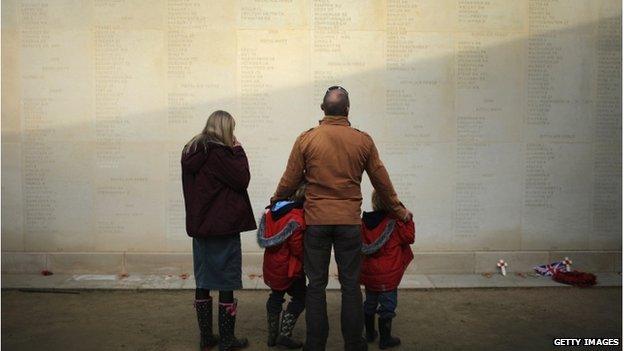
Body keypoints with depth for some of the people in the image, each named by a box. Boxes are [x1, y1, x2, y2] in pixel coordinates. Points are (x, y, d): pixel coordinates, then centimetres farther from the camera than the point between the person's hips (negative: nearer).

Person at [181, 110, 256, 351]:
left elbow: (195, 187, 14)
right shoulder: (218, 152, -15)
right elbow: (242, 179, -12)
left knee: (203, 282, 12)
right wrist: (238, 150, -4)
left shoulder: (191, 151, 10)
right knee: (227, 283, 2)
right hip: (223, 226, -8)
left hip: (198, 225, 8)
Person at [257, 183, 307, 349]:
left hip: (271, 265, 8)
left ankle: (272, 335, 30)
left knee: (276, 296, 22)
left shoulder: (273, 210, 2)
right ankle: (284, 334, 6)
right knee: (300, 298, 10)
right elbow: (297, 247, -22)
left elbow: (264, 238, 11)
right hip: (288, 268, -8)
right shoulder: (297, 218, -24)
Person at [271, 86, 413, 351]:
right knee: (351, 284, 10)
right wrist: (399, 211, 21)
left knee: (316, 284, 9)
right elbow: (382, 182, 6)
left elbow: (289, 180, 2)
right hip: (350, 222, 0)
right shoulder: (363, 141, -1)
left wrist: (275, 202, 22)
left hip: (316, 220, 0)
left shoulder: (306, 139, -3)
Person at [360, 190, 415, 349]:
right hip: (387, 274, -5)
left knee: (370, 303, 20)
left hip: (369, 273, 5)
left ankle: (369, 333, 33)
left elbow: (362, 246, 7)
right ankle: (385, 339, 14)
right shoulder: (395, 223, -15)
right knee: (387, 306, 6)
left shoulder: (364, 222, -1)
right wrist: (408, 220, 1)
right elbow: (409, 237, -7)